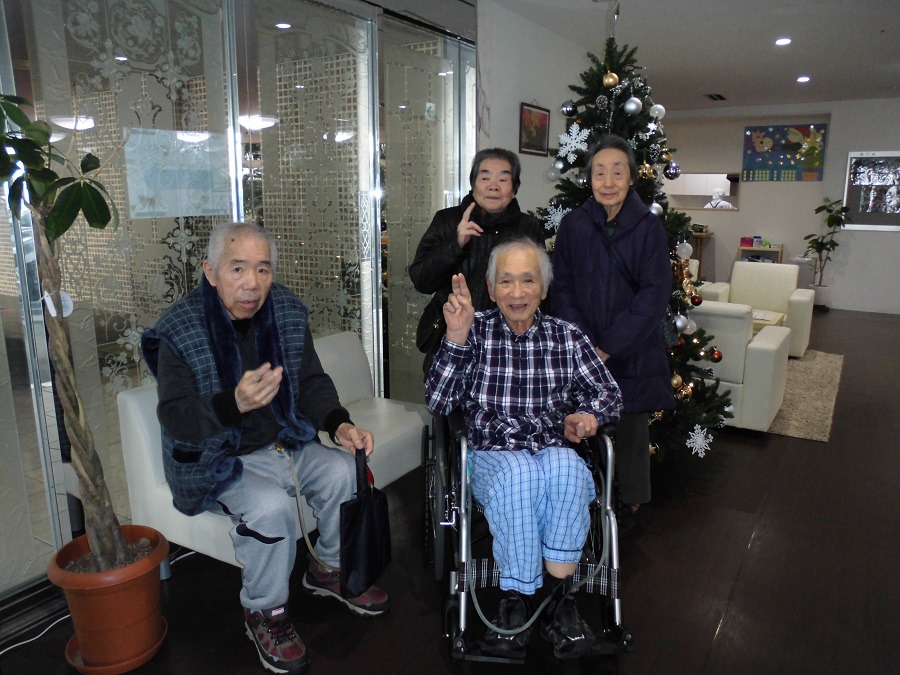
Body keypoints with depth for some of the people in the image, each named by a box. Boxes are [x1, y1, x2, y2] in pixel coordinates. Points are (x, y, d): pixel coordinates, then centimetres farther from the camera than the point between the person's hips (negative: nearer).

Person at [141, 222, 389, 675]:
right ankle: (264, 613, -1)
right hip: (216, 460, -5)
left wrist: (339, 424, -19)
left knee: (344, 470, -14)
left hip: (284, 443, 5)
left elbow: (311, 382, 1)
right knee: (270, 504, -29)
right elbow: (175, 419, -24)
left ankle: (330, 569, 14)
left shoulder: (288, 313, -5)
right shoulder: (179, 331, -19)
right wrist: (235, 403, -44)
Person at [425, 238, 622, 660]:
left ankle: (558, 601, -20)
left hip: (556, 455, 2)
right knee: (519, 473, -35)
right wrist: (456, 338, -17)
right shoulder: (475, 332, 4)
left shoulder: (568, 337, 9)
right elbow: (438, 403, -5)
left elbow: (609, 394, 12)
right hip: (492, 457, -1)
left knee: (564, 466, -33)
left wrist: (587, 414, -12)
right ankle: (517, 602, -18)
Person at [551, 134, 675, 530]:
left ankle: (630, 502, 31)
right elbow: (562, 288, 0)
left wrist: (611, 345, -14)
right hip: (583, 351, 1)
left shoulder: (648, 227, -5)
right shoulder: (573, 225, 0)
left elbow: (655, 292, -10)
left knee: (631, 428, 10)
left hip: (633, 351, -1)